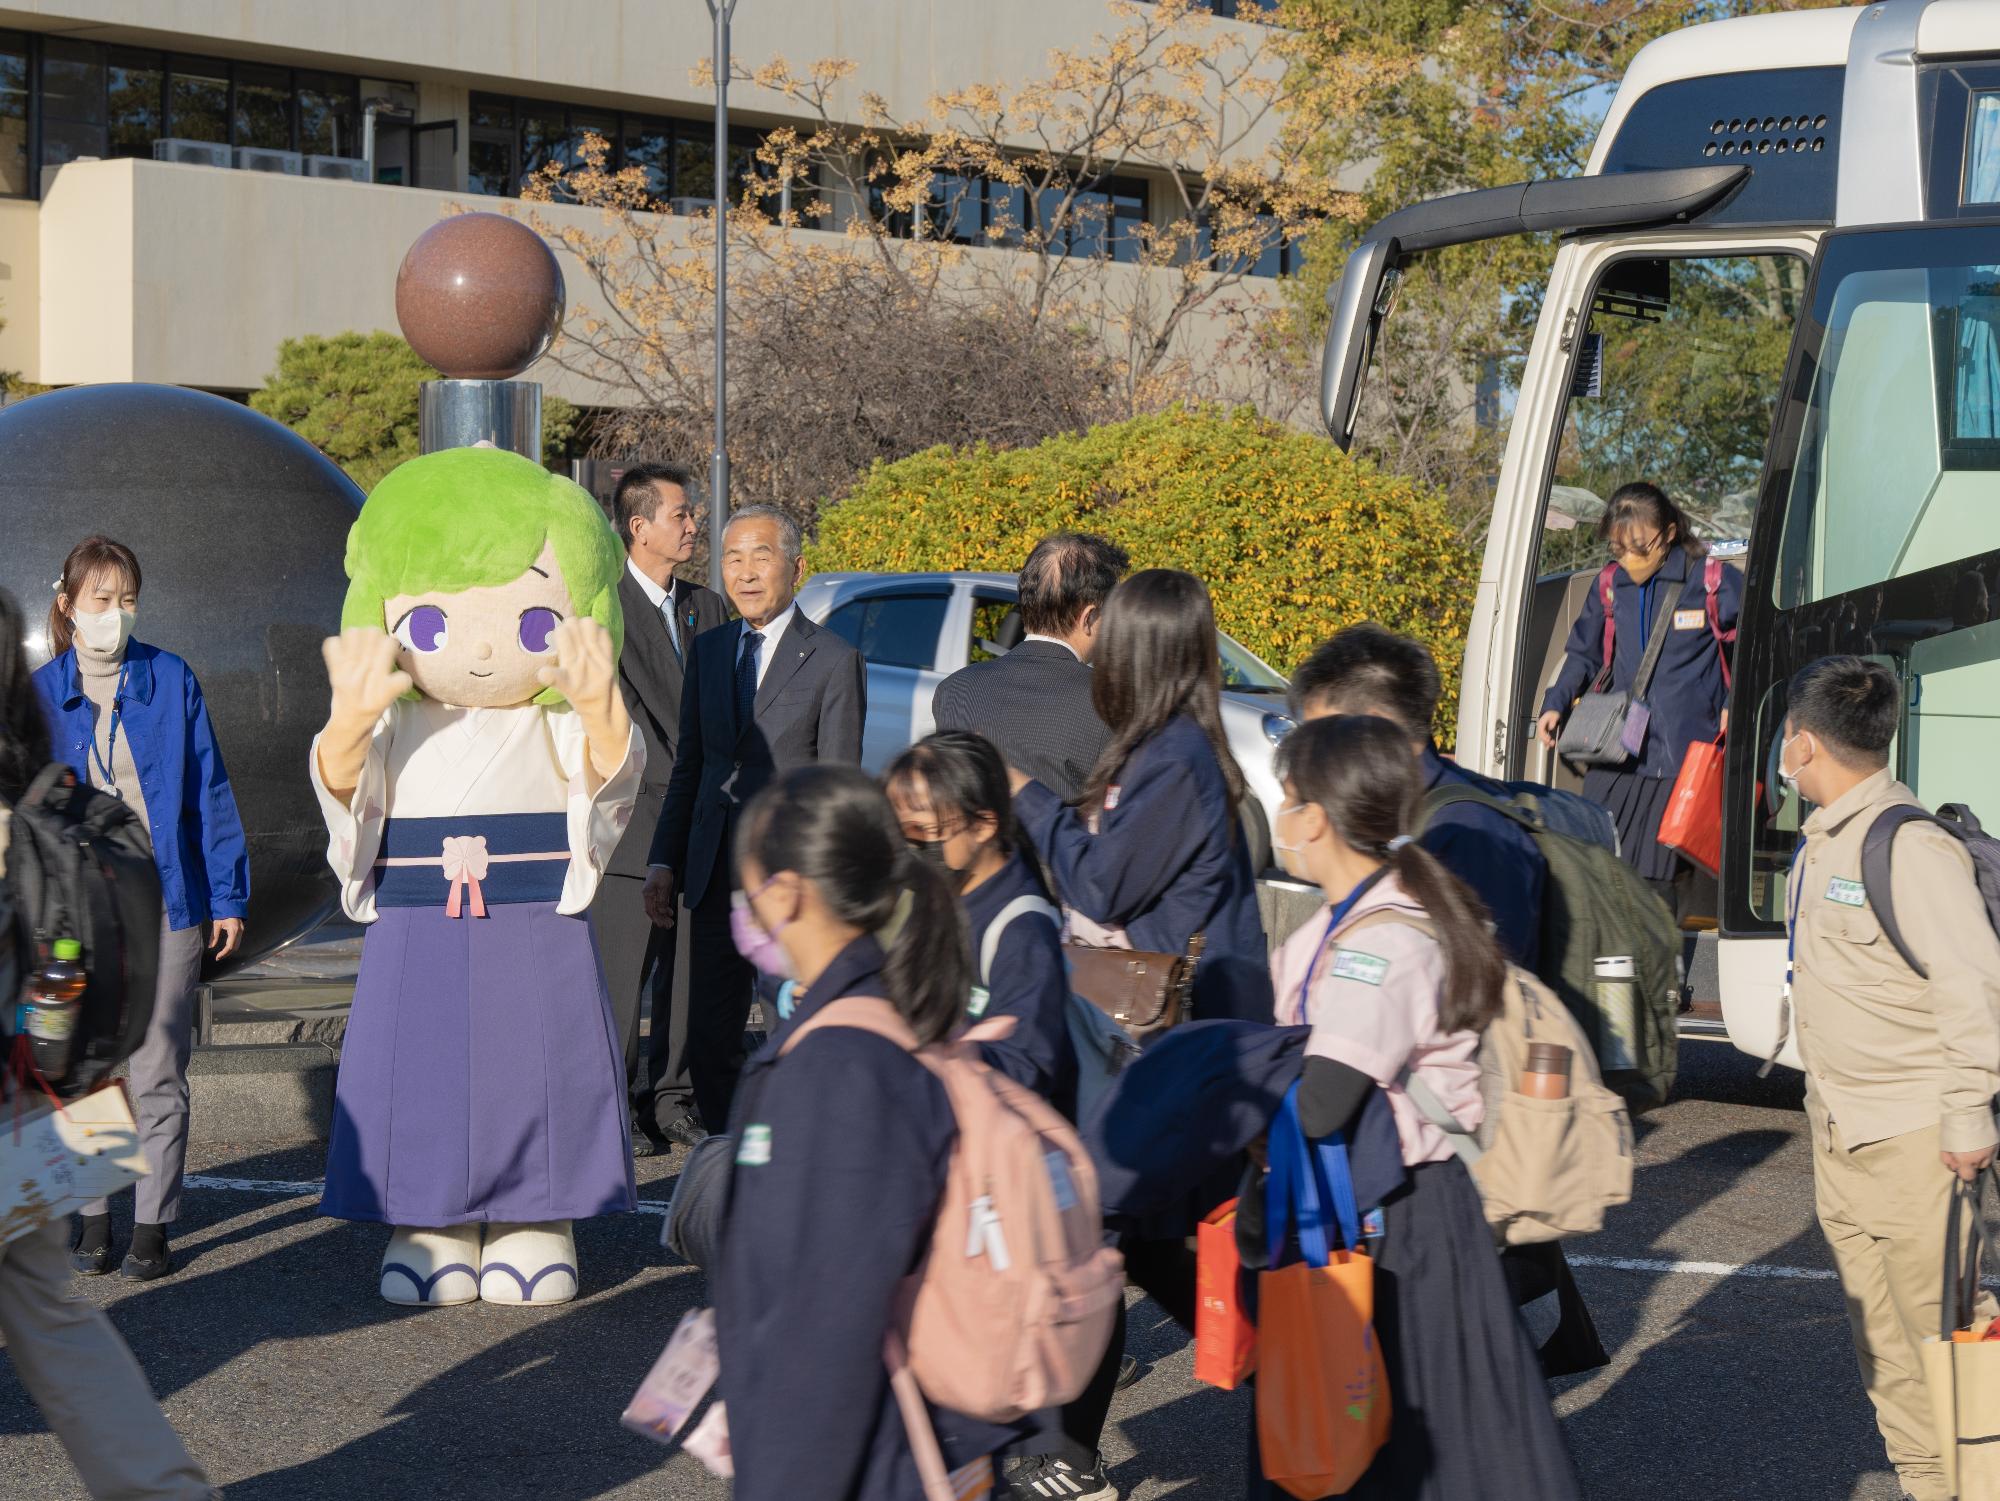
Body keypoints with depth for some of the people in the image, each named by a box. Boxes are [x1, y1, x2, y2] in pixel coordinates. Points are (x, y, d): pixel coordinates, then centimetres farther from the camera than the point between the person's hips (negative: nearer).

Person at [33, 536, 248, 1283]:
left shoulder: (172, 681, -1)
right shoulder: (41, 694, 1)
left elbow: (208, 790, 2)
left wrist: (227, 894, 1)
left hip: (165, 898, -1)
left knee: (159, 1071, 3)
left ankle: (152, 1224, 10)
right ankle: (93, 1215, 19)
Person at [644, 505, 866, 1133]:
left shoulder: (834, 661, -5)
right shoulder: (707, 651, 12)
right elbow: (688, 766, 16)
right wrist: (664, 862, 9)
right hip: (714, 877, 5)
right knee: (709, 1042, 9)